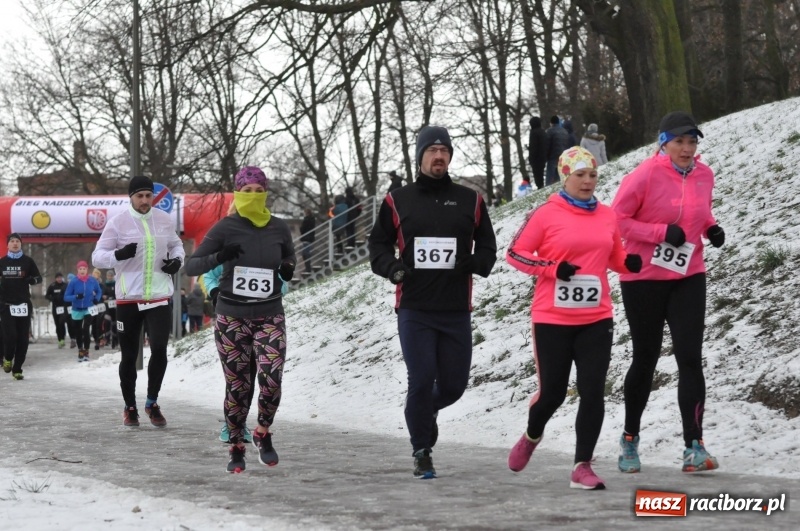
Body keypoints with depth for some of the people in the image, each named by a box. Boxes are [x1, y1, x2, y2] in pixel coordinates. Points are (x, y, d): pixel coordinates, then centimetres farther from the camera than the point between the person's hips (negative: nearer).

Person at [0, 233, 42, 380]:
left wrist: (29, 279, -14)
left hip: (24, 305, 0)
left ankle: (17, 369, 10)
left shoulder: (28, 261, 3)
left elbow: (38, 278, 6)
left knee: (23, 339, 0)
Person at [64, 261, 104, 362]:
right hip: (77, 311, 1)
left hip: (89, 310, -1)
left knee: (86, 329, -20)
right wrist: (76, 297, -28)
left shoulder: (93, 280, -9)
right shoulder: (73, 282, -13)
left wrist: (97, 299, -10)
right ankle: (80, 351, 36)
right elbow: (66, 297, -11)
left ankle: (86, 352, -9)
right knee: (78, 332, 15)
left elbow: (99, 291, 9)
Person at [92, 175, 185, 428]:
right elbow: (97, 257, -5)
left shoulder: (164, 220, 4)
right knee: (129, 356, 7)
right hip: (128, 299, -2)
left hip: (159, 297, 2)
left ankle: (152, 403, 10)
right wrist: (118, 255, -24)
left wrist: (177, 260, 1)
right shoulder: (118, 222, -6)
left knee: (159, 350, -10)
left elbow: (176, 244, 22)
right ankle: (130, 407, 24)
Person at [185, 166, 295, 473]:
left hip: (270, 315, 1)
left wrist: (288, 271, -4)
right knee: (237, 385, 1)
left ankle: (263, 433, 8)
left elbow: (289, 260, 20)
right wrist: (219, 257, -24)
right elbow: (191, 266, -5)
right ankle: (236, 447, 17)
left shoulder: (279, 228, 4)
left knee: (271, 378, -17)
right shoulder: (226, 228, -4)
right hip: (232, 317, -1)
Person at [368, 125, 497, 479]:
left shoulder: (470, 201, 9)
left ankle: (426, 411, 39)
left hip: (456, 311, 2)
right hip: (414, 310, -2)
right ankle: (421, 453, 10)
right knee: (421, 381, -7)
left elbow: (487, 247, 13)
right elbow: (378, 246, 10)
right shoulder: (398, 202, 5)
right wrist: (393, 268, -11)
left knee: (453, 384, 5)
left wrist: (474, 263, -10)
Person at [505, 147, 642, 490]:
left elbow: (614, 257, 19)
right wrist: (553, 268, -17)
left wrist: (630, 262, -4)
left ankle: (582, 466, 2)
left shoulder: (607, 216, 7)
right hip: (552, 320, -3)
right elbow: (515, 253, -4)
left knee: (593, 393, -5)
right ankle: (532, 436, 39)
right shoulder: (546, 215, -5)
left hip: (596, 320, 3)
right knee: (553, 392, 6)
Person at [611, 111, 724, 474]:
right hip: (644, 278, -3)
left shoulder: (704, 175, 1)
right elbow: (618, 218, -12)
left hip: (688, 278, 3)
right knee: (645, 358, 9)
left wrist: (711, 228, -3)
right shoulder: (645, 175, -15)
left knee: (690, 358, -8)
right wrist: (662, 232, -21)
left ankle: (694, 446, -9)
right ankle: (630, 438, 29)